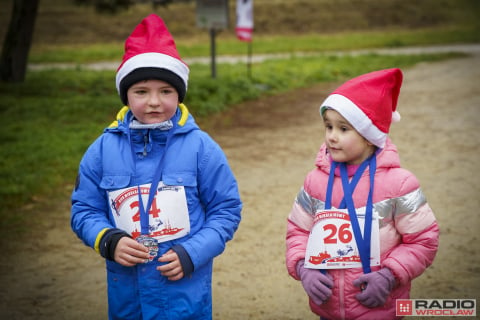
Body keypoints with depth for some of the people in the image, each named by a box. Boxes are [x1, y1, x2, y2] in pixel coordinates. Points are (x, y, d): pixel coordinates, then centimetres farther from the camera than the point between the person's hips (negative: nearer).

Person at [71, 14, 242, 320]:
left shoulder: (200, 146, -6)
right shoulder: (104, 149, 0)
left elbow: (226, 209, -1)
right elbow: (84, 209, 6)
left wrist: (191, 254, -12)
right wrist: (109, 241, -13)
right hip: (125, 294, 2)